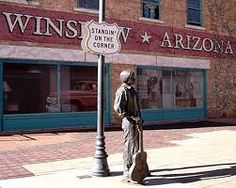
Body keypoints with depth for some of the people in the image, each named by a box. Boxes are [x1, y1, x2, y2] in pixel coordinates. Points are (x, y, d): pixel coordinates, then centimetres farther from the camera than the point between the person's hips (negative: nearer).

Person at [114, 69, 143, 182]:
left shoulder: (132, 89, 15)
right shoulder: (122, 91, -14)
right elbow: (117, 108, -22)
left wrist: (139, 118, 18)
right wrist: (131, 117, -20)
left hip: (136, 121, 9)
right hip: (129, 122, -9)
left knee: (136, 146, 17)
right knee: (129, 147, -5)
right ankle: (127, 173, 3)